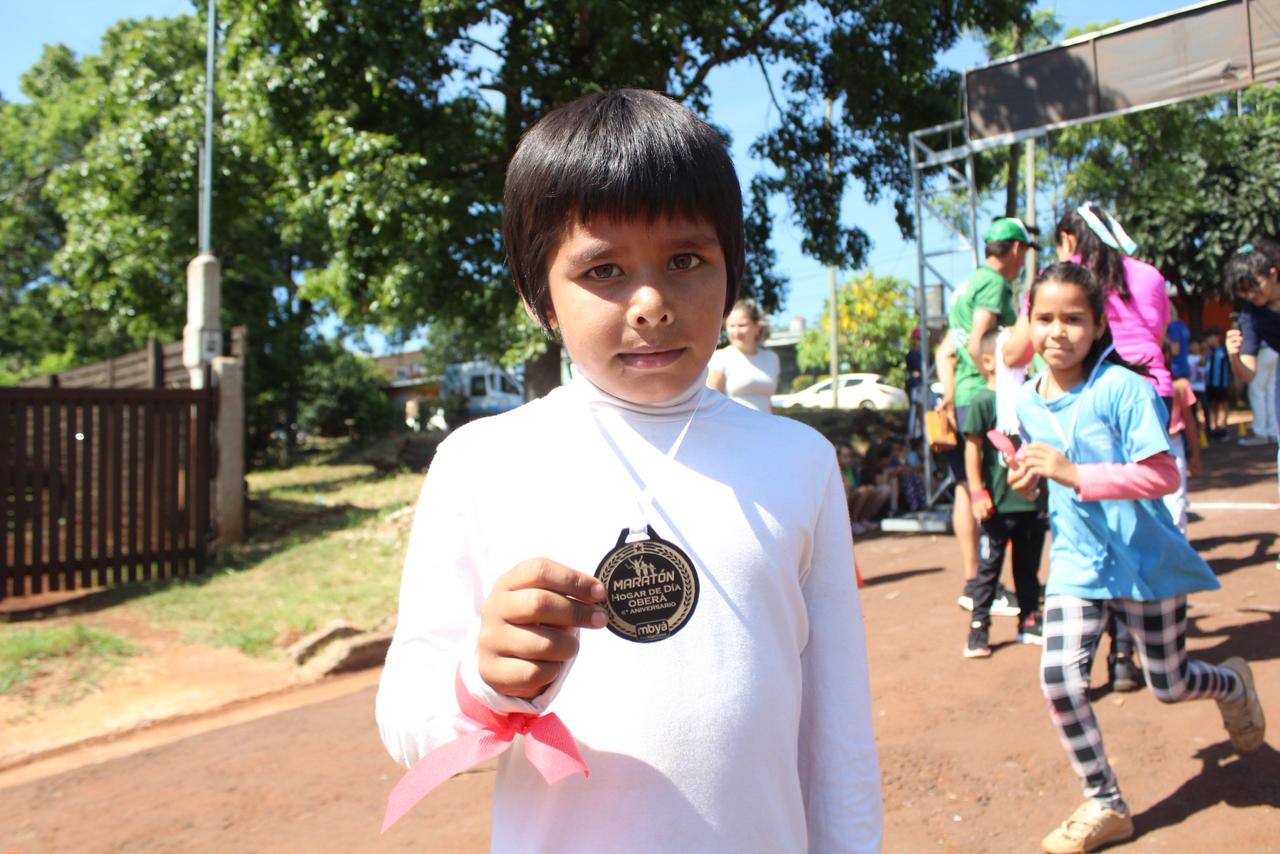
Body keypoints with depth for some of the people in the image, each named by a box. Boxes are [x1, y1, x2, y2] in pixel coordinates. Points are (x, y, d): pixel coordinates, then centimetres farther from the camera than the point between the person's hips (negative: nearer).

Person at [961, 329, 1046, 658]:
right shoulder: (983, 401, -10)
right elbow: (973, 449, -11)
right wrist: (978, 493, -15)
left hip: (1032, 499, 6)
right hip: (998, 503, -6)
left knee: (1028, 566, 16)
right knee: (989, 566, 2)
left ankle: (1029, 621, 28)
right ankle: (978, 626, 10)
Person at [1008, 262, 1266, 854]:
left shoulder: (1120, 387, -18)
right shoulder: (1027, 401, 0)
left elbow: (1163, 475, -23)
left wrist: (1074, 474, -32)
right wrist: (1029, 477, -5)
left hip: (1145, 560, -3)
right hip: (1075, 563, 4)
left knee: (1169, 686, 14)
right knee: (1059, 678, -12)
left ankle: (1233, 683, 52)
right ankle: (1105, 806, 10)